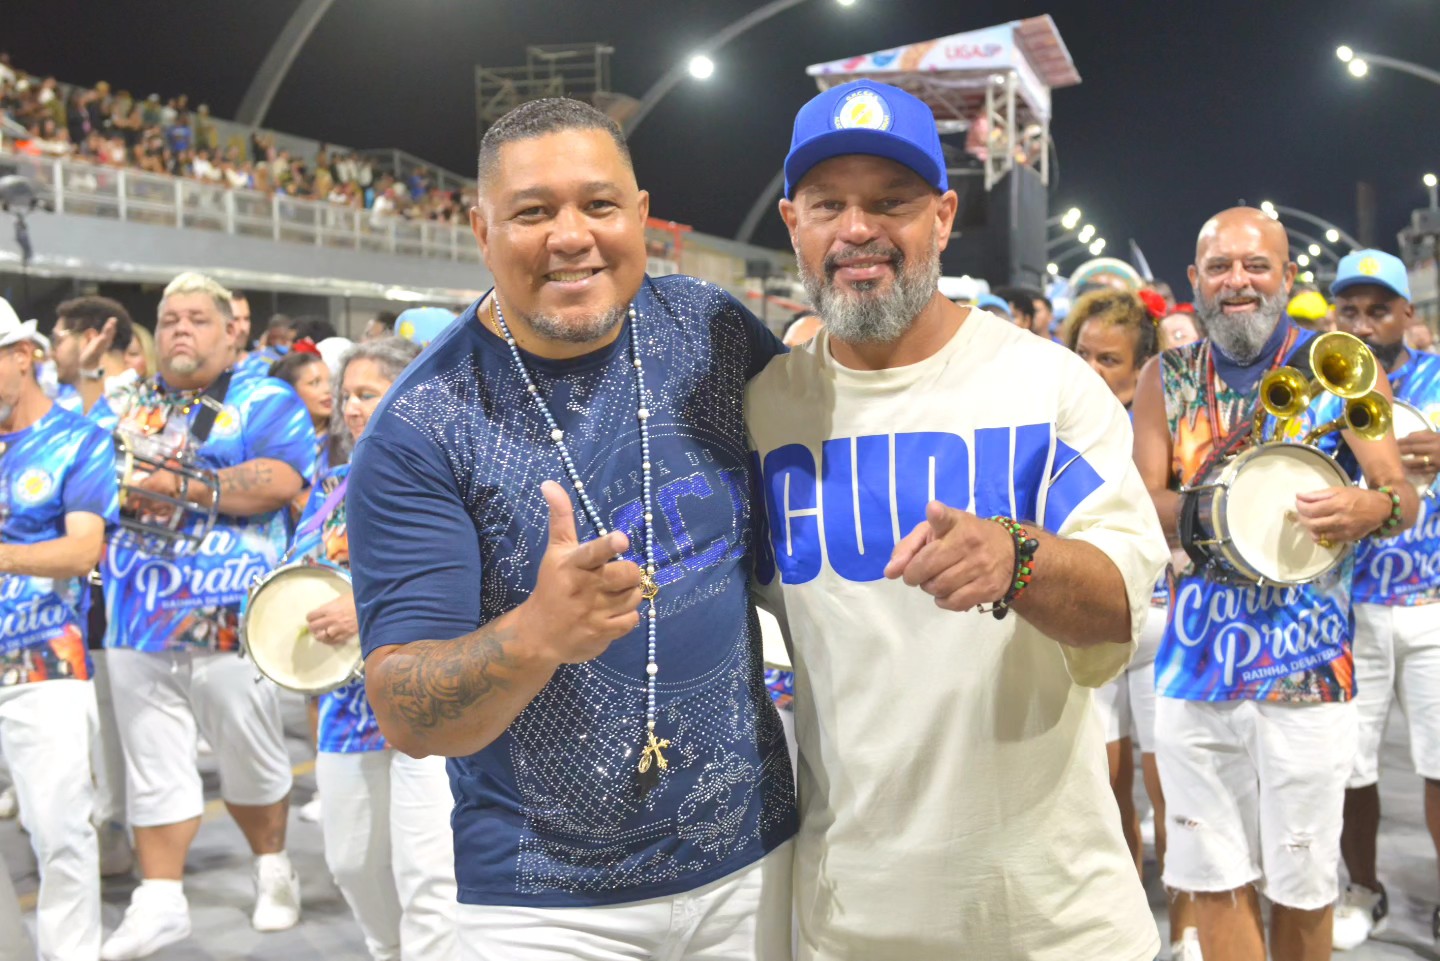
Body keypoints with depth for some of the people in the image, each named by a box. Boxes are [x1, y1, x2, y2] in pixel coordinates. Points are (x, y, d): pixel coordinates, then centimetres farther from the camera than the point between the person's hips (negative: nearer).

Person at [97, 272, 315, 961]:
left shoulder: (265, 403, -1)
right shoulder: (128, 408, 17)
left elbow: (280, 480, -17)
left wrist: (184, 484, -18)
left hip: (230, 618, -4)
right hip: (137, 617, 5)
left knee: (251, 759, 9)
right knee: (152, 767, 6)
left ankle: (273, 871, 29)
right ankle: (159, 900, 13)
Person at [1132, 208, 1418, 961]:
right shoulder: (1166, 378, 7)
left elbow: (1403, 497, -3)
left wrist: (1370, 509, -28)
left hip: (1306, 665, -2)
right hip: (1195, 662, 2)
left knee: (1301, 886, 7)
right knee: (1212, 880, 8)